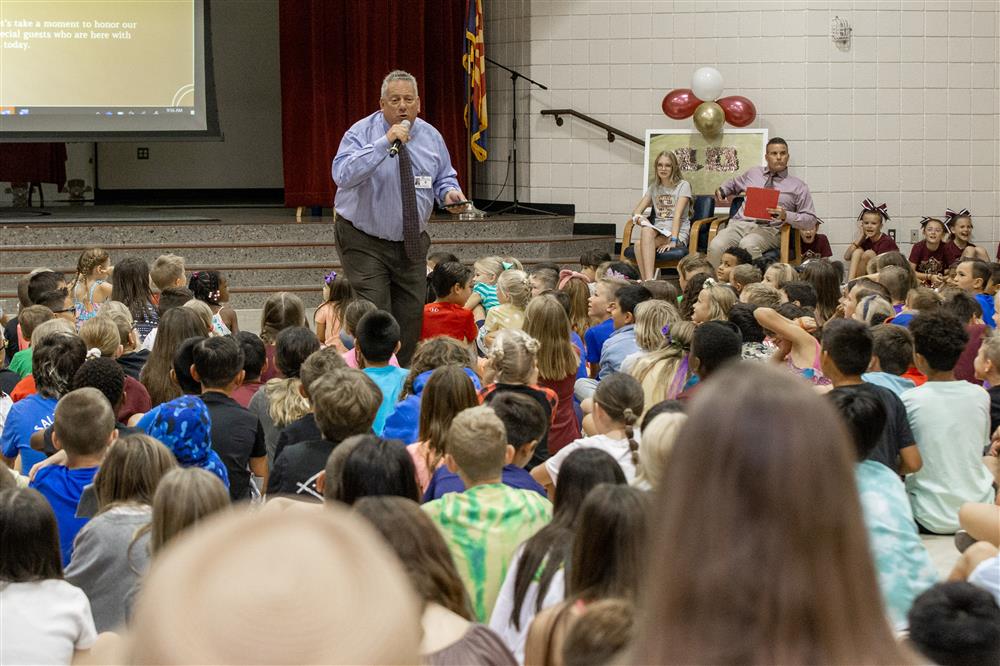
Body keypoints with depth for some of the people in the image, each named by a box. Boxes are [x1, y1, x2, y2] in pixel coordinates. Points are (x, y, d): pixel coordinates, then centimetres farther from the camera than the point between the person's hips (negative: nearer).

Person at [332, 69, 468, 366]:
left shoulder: (431, 137, 2)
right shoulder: (362, 133, -13)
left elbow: (444, 177, 16)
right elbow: (343, 175, -30)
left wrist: (449, 192, -9)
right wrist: (385, 143, -36)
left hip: (411, 242, 5)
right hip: (365, 242, -5)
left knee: (411, 318, 9)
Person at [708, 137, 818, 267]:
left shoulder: (798, 187, 11)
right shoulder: (753, 173, 21)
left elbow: (811, 220, 5)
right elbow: (733, 183, 42)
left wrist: (786, 216, -11)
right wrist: (722, 190, 20)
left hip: (768, 230, -3)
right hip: (740, 224, 3)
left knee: (748, 245, -40)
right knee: (716, 246, -31)